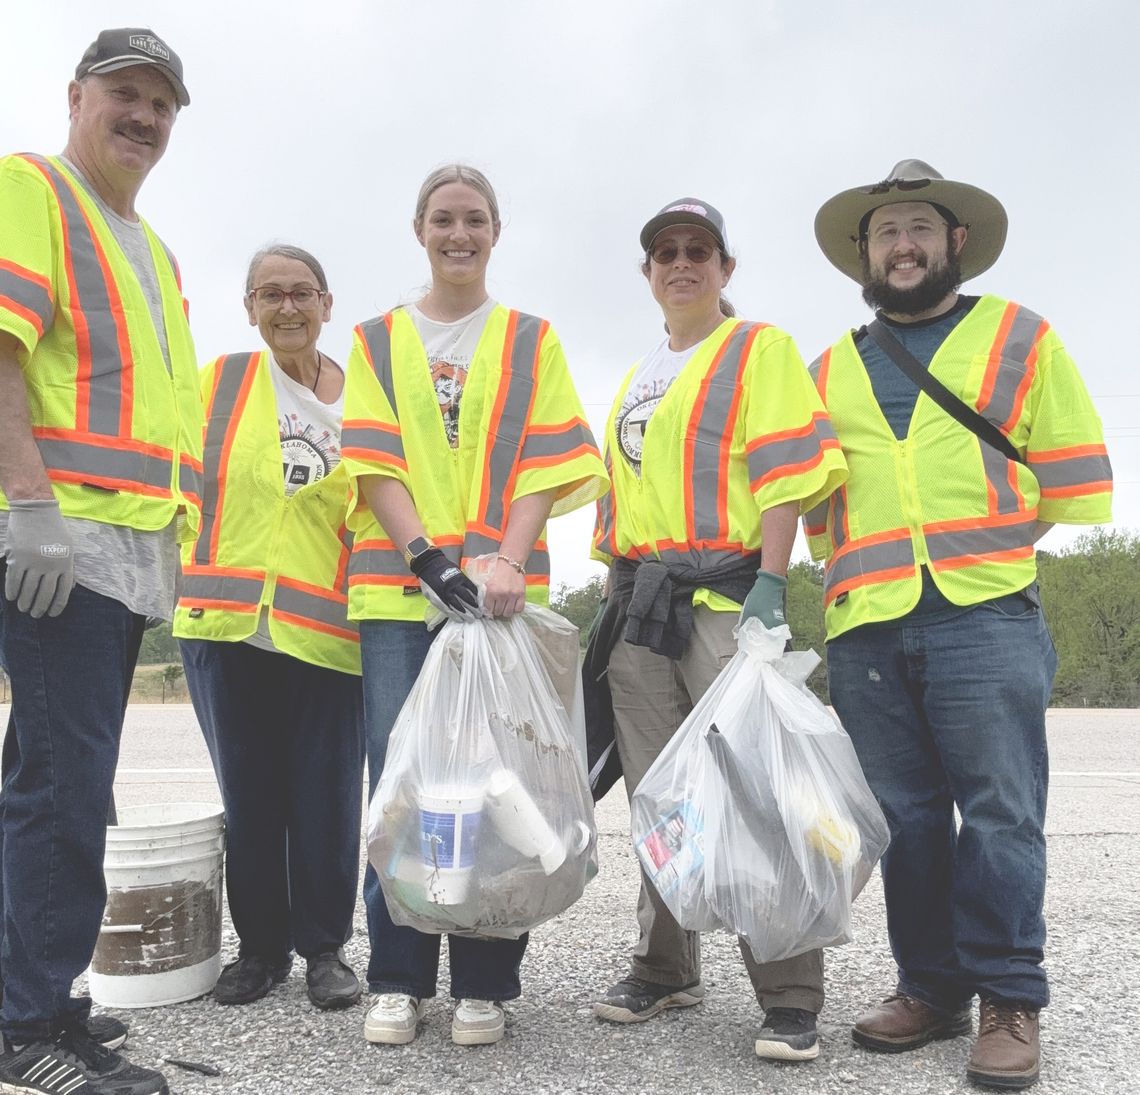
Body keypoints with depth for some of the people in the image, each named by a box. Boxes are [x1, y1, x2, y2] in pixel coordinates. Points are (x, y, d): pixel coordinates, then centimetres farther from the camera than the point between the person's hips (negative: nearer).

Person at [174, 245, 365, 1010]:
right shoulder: (218, 381, 7)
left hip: (328, 629, 0)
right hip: (227, 622, 1)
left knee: (326, 797, 1)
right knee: (249, 795, 8)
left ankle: (325, 947, 18)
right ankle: (260, 945, 23)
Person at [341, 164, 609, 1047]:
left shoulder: (530, 340, 12)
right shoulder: (378, 341, 14)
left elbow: (544, 464, 2)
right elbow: (373, 463, 3)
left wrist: (509, 562, -14)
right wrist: (426, 555, -13)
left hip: (499, 586, -1)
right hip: (397, 585, 1)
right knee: (399, 777, -1)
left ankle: (484, 982, 11)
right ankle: (399, 978, 11)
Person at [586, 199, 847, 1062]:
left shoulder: (758, 348, 4)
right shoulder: (638, 378, 23)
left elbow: (784, 472, -7)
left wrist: (771, 581, -18)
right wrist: (617, 596, 16)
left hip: (724, 593, -6)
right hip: (640, 601, 7)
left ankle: (791, 998, 0)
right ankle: (665, 969, 22)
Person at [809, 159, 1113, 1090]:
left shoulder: (1020, 339, 10)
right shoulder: (830, 371, 18)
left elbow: (1074, 489, 7)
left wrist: (983, 534, 4)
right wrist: (863, 560, 9)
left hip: (986, 615, -3)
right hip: (865, 627, 4)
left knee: (999, 812, -5)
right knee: (905, 816, 8)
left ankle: (1010, 1001, 8)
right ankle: (930, 987, 20)